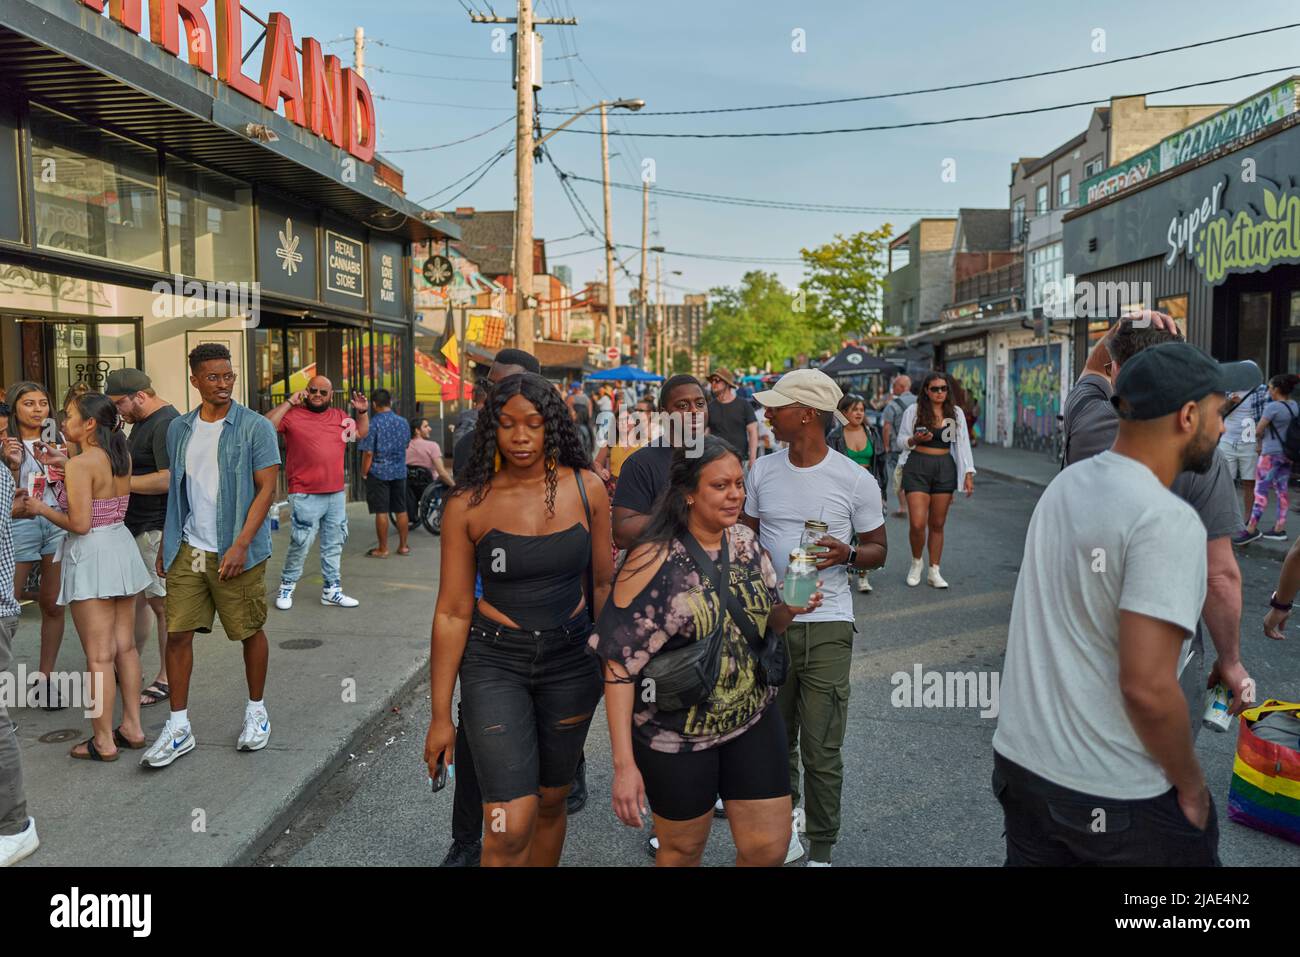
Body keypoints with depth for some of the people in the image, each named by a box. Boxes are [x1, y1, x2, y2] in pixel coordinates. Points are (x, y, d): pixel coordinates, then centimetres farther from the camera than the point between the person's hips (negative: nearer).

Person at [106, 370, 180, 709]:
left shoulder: (166, 424, -17)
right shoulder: (141, 423, 15)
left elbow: (169, 478, -26)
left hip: (157, 529, -10)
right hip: (138, 526, 10)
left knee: (162, 603, -1)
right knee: (138, 597, 18)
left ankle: (167, 679, 9)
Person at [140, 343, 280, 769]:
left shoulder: (255, 427, -6)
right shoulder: (179, 429, 10)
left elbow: (266, 488, -10)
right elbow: (176, 490, 16)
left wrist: (240, 546, -17)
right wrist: (165, 546, 13)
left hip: (235, 552, -4)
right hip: (188, 551, 4)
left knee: (250, 631, 7)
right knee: (177, 633, 3)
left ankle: (256, 711, 26)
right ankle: (178, 726, 14)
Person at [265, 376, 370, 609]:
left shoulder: (340, 416, 13)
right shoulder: (292, 415, -5)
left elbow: (361, 433, 26)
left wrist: (363, 412, 9)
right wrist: (289, 402, -17)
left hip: (336, 494, 6)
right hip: (305, 496, -6)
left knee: (333, 544, 12)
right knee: (300, 544, -4)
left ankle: (331, 590, 22)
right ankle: (286, 587, 14)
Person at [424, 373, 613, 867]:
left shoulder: (586, 488, -4)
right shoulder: (468, 504, -9)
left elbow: (602, 583, 7)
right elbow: (453, 611, -6)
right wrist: (441, 714, -3)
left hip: (570, 660, 3)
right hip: (494, 662, -2)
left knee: (550, 804, 18)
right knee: (510, 826, -10)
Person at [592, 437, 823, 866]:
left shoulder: (746, 542, 0)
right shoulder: (653, 561, -18)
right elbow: (620, 665, -17)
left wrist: (790, 609, -10)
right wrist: (624, 764, -20)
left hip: (754, 718, 5)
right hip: (676, 735, -4)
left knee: (769, 849, 9)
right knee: (682, 851, 15)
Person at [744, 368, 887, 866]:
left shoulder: (856, 480, -6)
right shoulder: (762, 471, 4)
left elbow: (878, 550, 4)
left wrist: (847, 554, -18)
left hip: (826, 627, -3)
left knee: (821, 752, 0)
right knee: (776, 738, 14)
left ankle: (822, 849, 20)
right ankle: (785, 824, 37)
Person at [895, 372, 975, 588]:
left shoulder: (956, 413, 7)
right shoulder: (913, 411, 0)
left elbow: (963, 444, 8)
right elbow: (901, 439, 6)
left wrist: (968, 474, 2)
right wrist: (915, 439, -16)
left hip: (945, 467, 3)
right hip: (917, 466, -2)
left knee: (937, 524, 7)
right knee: (917, 524, -10)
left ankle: (934, 571, 18)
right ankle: (916, 562, 17)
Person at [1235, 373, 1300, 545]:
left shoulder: (1273, 406, -16)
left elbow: (1258, 430, -13)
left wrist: (1259, 443, 8)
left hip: (1271, 453, -8)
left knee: (1261, 490, -7)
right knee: (1282, 490, 10)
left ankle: (1251, 529, -7)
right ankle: (1279, 529, 15)